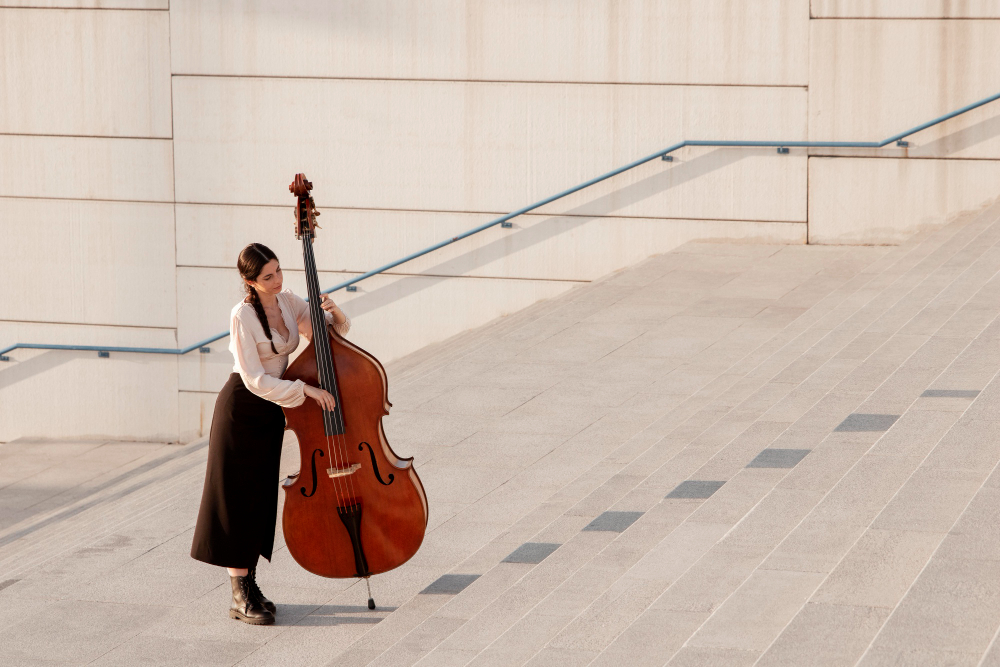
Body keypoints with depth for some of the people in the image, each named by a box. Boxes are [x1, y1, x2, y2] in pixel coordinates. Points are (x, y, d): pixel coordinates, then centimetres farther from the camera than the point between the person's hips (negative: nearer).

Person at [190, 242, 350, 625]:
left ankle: (249, 584, 21)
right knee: (239, 502, -2)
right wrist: (305, 390, -27)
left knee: (262, 502, 11)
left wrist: (334, 313, -15)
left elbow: (335, 334, 7)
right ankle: (240, 598, 2)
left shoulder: (288, 303, 1)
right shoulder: (243, 316, -19)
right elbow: (255, 380, -22)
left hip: (272, 413, 7)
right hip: (242, 410, -7)